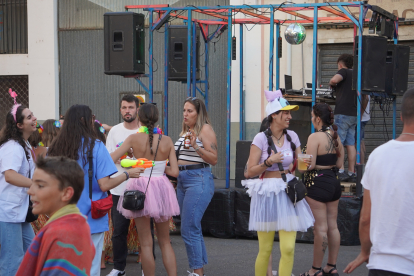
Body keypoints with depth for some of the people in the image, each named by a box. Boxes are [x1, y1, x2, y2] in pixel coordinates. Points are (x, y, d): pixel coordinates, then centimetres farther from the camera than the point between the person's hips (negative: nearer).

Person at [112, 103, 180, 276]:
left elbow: (110, 160, -9)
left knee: (146, 244, 6)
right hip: (161, 188, 2)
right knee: (165, 242, 15)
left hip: (140, 188, -2)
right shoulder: (167, 141, -3)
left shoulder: (134, 139, -9)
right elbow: (174, 171, -3)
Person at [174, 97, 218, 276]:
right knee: (193, 229, 12)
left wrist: (196, 147, -24)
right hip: (183, 180, 9)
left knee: (189, 229, -12)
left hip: (198, 180, -9)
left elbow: (214, 159, -13)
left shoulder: (205, 129, -7)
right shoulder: (184, 131, 17)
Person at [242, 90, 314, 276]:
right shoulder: (261, 138, -6)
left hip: (287, 194, 3)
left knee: (288, 248, -6)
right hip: (266, 195, -3)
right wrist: (269, 161, -18)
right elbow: (251, 171, -7)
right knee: (265, 250, 3)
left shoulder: (292, 136, 6)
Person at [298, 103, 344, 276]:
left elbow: (310, 165, -18)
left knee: (320, 228, -3)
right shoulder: (335, 137, 7)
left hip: (317, 183, -8)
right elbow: (339, 163, 11)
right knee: (332, 226, 12)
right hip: (333, 182, 8)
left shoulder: (315, 137, -15)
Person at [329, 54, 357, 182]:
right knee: (350, 144, 7)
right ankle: (351, 173, 6)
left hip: (342, 113, -7)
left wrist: (332, 84, -3)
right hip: (354, 114, 7)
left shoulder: (343, 71, -3)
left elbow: (334, 80, -22)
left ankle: (341, 172, -13)